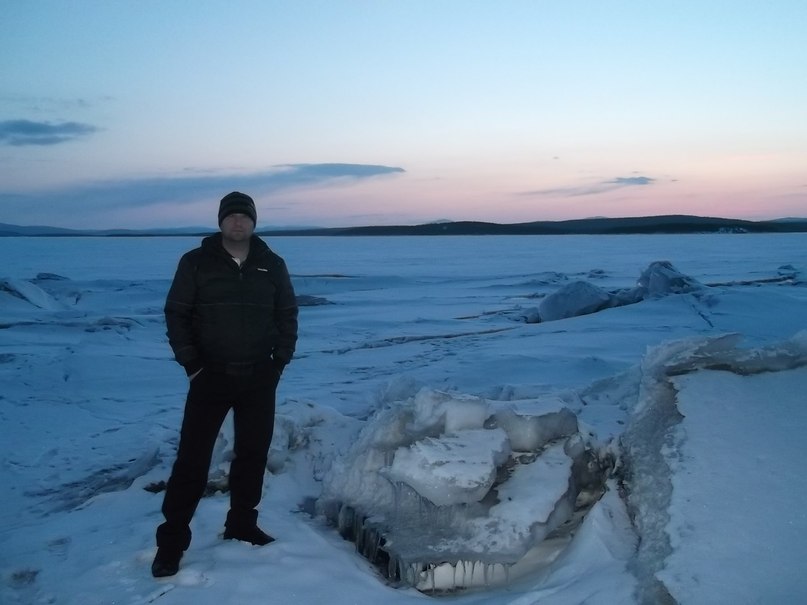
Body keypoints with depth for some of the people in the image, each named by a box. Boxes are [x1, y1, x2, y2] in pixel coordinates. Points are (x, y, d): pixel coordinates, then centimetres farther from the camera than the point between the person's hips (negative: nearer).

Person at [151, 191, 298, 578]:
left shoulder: (272, 264, 5)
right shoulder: (196, 263, -3)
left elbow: (287, 314, 10)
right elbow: (176, 314, -1)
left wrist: (281, 360, 2)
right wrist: (191, 363, -7)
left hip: (259, 378, 3)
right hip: (211, 376, -3)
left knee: (253, 454, 10)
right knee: (192, 457, -2)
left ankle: (242, 525, 27)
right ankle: (172, 540, 8)